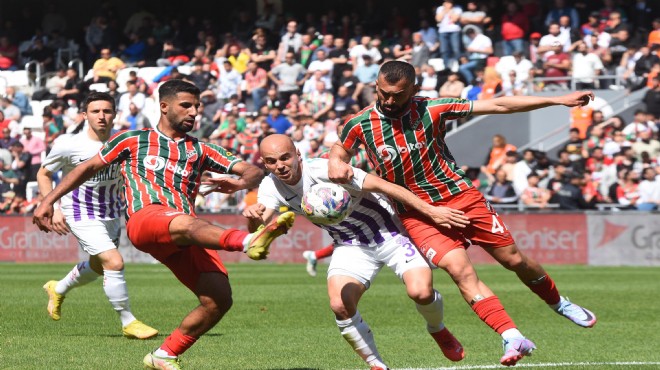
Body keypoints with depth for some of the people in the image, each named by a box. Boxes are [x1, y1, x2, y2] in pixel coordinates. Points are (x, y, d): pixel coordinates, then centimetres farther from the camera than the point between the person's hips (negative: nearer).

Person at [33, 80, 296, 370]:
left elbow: (253, 172, 19)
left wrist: (241, 183, -6)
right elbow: (89, 167, 28)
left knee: (219, 299, -15)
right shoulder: (133, 140, 21)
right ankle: (249, 242, -73)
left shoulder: (200, 151, 26)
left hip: (184, 241, 5)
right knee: (186, 224, -41)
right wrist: (48, 202, 22)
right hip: (145, 218, -5)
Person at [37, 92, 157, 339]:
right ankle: (128, 323, -8)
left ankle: (58, 290, 52)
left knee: (98, 267, 23)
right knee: (114, 262, -20)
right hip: (81, 215, -6)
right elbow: (43, 174, -5)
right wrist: (53, 209, -15)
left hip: (112, 214, 6)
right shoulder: (68, 145, -19)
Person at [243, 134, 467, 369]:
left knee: (420, 291, -23)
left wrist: (430, 210, -24)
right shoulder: (271, 187, -8)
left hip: (389, 233, -4)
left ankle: (438, 330, 13)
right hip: (350, 247, 4)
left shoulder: (325, 171, -25)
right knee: (340, 305, -21)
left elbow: (382, 185, -23)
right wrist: (253, 217, -43)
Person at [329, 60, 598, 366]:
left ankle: (559, 304, 32)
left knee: (514, 259, 5)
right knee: (460, 270, -22)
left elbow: (498, 105, -7)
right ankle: (512, 338, -23)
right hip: (417, 214, -1)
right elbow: (339, 151, 15)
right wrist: (336, 164, -12)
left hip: (460, 196, 1)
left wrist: (559, 100, -9)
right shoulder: (359, 125, -7)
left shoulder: (430, 109, -9)